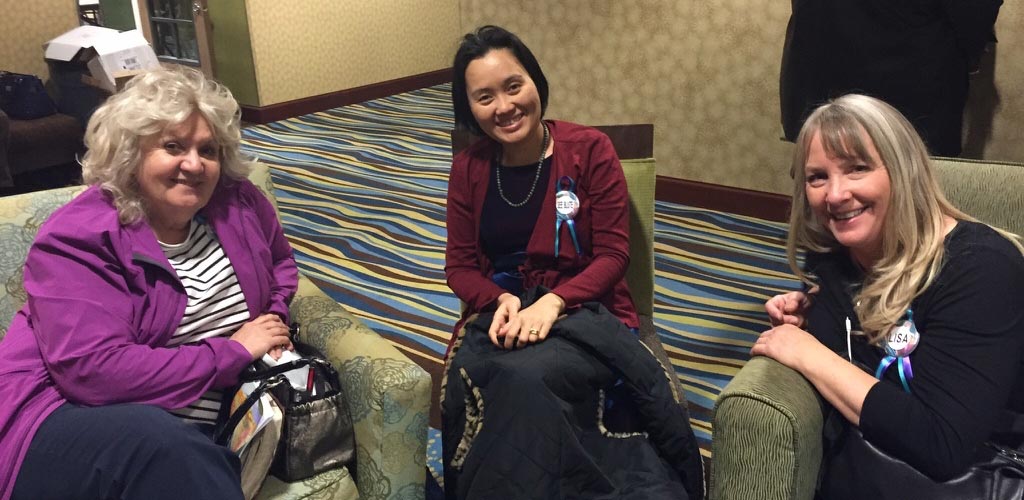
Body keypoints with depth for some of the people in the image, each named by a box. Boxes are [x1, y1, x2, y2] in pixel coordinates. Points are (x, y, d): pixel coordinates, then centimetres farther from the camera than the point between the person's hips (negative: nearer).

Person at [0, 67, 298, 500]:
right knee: (161, 444, -38)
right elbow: (95, 372, -25)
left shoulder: (238, 202, 3)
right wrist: (233, 353, -18)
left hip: (197, 431, 5)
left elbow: (280, 265, 25)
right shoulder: (77, 240, -13)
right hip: (72, 420, -4)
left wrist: (274, 323, 3)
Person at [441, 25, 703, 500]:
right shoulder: (468, 167, 4)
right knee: (475, 379, -29)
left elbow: (613, 255, -7)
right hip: (501, 313, 2)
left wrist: (553, 302, -22)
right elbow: (460, 266, 6)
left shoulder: (590, 149, -5)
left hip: (584, 310, -2)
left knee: (525, 377, -32)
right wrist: (502, 301, -15)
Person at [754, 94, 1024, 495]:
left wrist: (808, 353, -24)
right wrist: (805, 318, -10)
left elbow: (943, 448, -30)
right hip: (865, 464, 6)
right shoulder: (831, 251, -3)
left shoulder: (980, 268, -21)